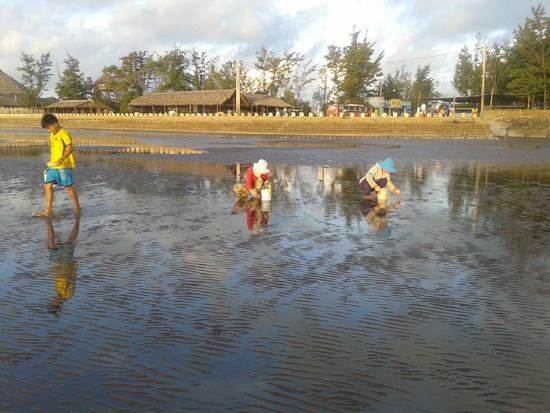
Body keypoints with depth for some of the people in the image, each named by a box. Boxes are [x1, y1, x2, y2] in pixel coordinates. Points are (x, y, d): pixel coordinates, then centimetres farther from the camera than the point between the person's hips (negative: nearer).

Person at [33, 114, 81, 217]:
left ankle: (77, 207, 17)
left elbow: (70, 148, -18)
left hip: (64, 165, -9)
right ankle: (48, 210, 7)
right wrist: (51, 161, 20)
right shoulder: (52, 135, 16)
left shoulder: (63, 133, -12)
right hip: (53, 166, 9)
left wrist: (62, 158, -30)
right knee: (47, 186, 3)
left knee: (68, 186, 0)